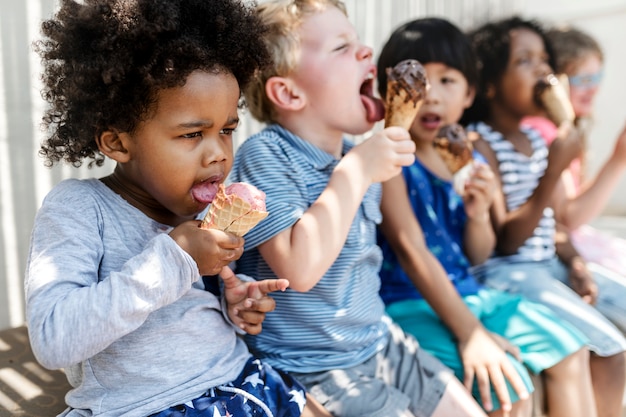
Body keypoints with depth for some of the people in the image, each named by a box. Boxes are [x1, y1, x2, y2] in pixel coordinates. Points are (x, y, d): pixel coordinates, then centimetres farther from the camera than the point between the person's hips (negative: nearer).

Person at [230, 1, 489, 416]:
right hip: (315, 369, -7)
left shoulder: (354, 154, 4)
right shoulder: (264, 156, -20)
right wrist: (355, 172, -29)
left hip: (381, 343, 8)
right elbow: (300, 268, -33)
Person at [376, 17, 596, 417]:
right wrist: (469, 333, -25)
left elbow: (478, 256, 8)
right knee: (508, 384, -21)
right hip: (409, 302, -7)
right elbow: (410, 248, -23)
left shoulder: (469, 160, 3)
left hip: (465, 291, 7)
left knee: (569, 347, 11)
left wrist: (478, 214, -14)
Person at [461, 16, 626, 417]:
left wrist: (573, 263, 0)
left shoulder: (536, 138, 9)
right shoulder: (480, 144, -16)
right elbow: (504, 242, -20)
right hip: (508, 272, -8)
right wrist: (554, 170, -25)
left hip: (548, 264, 8)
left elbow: (552, 219, 15)